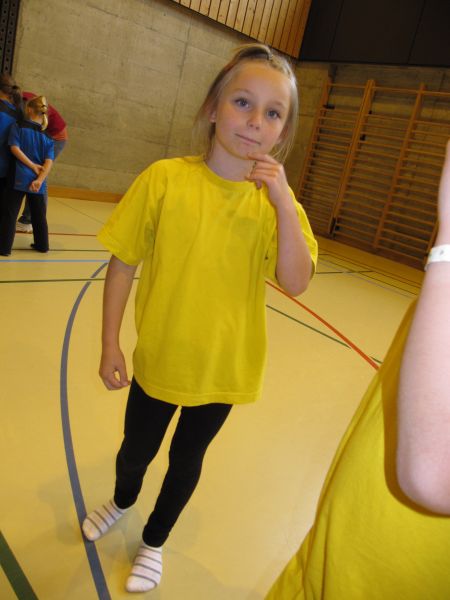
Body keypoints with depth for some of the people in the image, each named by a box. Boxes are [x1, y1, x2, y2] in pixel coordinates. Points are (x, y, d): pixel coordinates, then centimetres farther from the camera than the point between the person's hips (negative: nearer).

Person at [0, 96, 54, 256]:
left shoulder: (18, 126, -2)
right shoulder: (47, 136, 7)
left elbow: (15, 148, -14)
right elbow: (48, 162, -4)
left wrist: (32, 166, -10)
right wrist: (39, 180, -11)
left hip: (19, 177, -3)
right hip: (37, 181, 4)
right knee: (39, 215, 16)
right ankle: (42, 244, 25)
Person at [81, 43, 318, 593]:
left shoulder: (277, 201, -8)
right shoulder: (166, 178, -15)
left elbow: (295, 284, -18)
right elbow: (123, 262, -9)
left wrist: (282, 200, -26)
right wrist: (110, 345, -7)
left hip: (223, 367, 1)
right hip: (159, 358, -1)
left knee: (187, 458, 21)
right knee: (136, 450, 22)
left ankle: (153, 541, 53)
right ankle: (121, 501, 61)